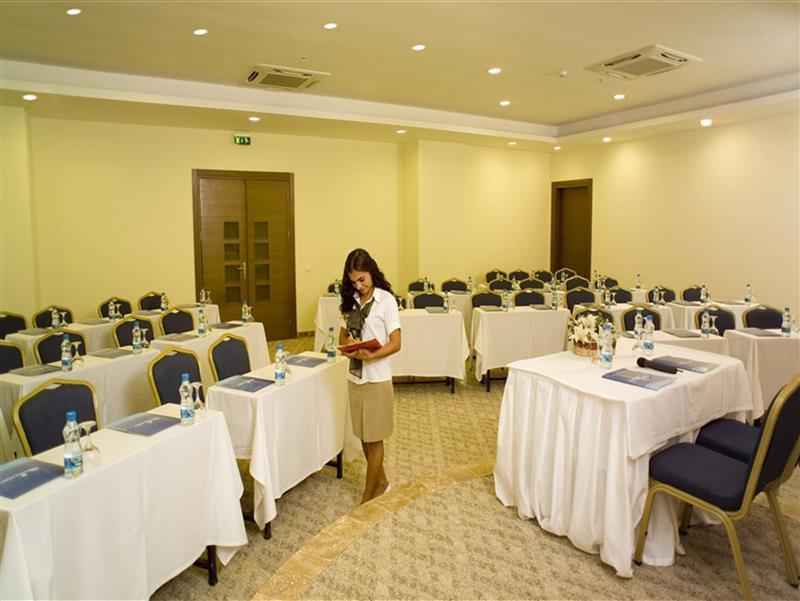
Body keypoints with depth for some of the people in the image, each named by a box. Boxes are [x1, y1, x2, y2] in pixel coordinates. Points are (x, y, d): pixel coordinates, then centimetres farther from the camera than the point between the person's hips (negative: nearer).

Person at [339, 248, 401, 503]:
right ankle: (380, 481, 35)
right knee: (363, 436, 15)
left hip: (377, 378, -6)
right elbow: (343, 336, 12)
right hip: (354, 376, 6)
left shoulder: (386, 300, -10)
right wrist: (348, 345, -11)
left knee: (374, 438, 5)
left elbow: (395, 343, -13)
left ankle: (369, 495, 18)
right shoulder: (350, 300, 6)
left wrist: (371, 355, -29)